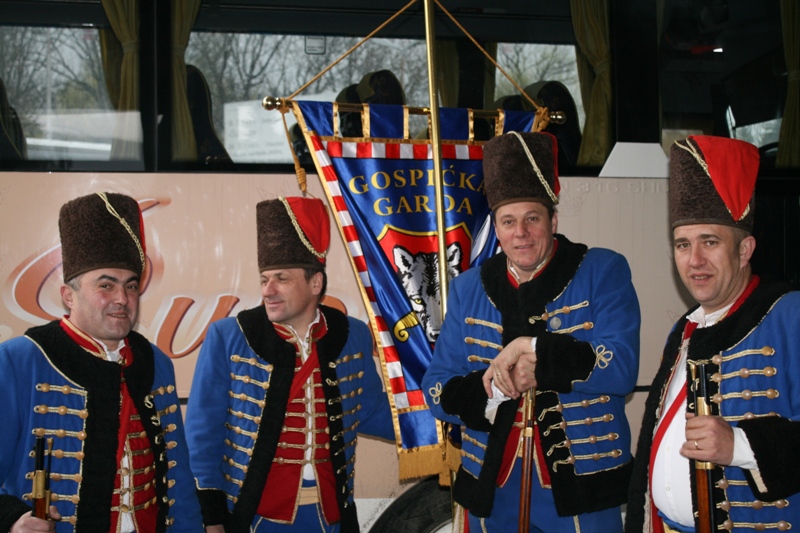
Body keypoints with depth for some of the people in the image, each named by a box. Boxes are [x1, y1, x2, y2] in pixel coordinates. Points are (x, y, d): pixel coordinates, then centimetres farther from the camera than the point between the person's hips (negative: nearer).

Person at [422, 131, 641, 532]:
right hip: (492, 491, 3)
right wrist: (493, 385, -18)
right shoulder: (468, 289, 4)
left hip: (579, 487, -3)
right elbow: (437, 394, 1)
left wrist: (532, 348, -22)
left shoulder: (604, 272, -4)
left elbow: (621, 369, -15)